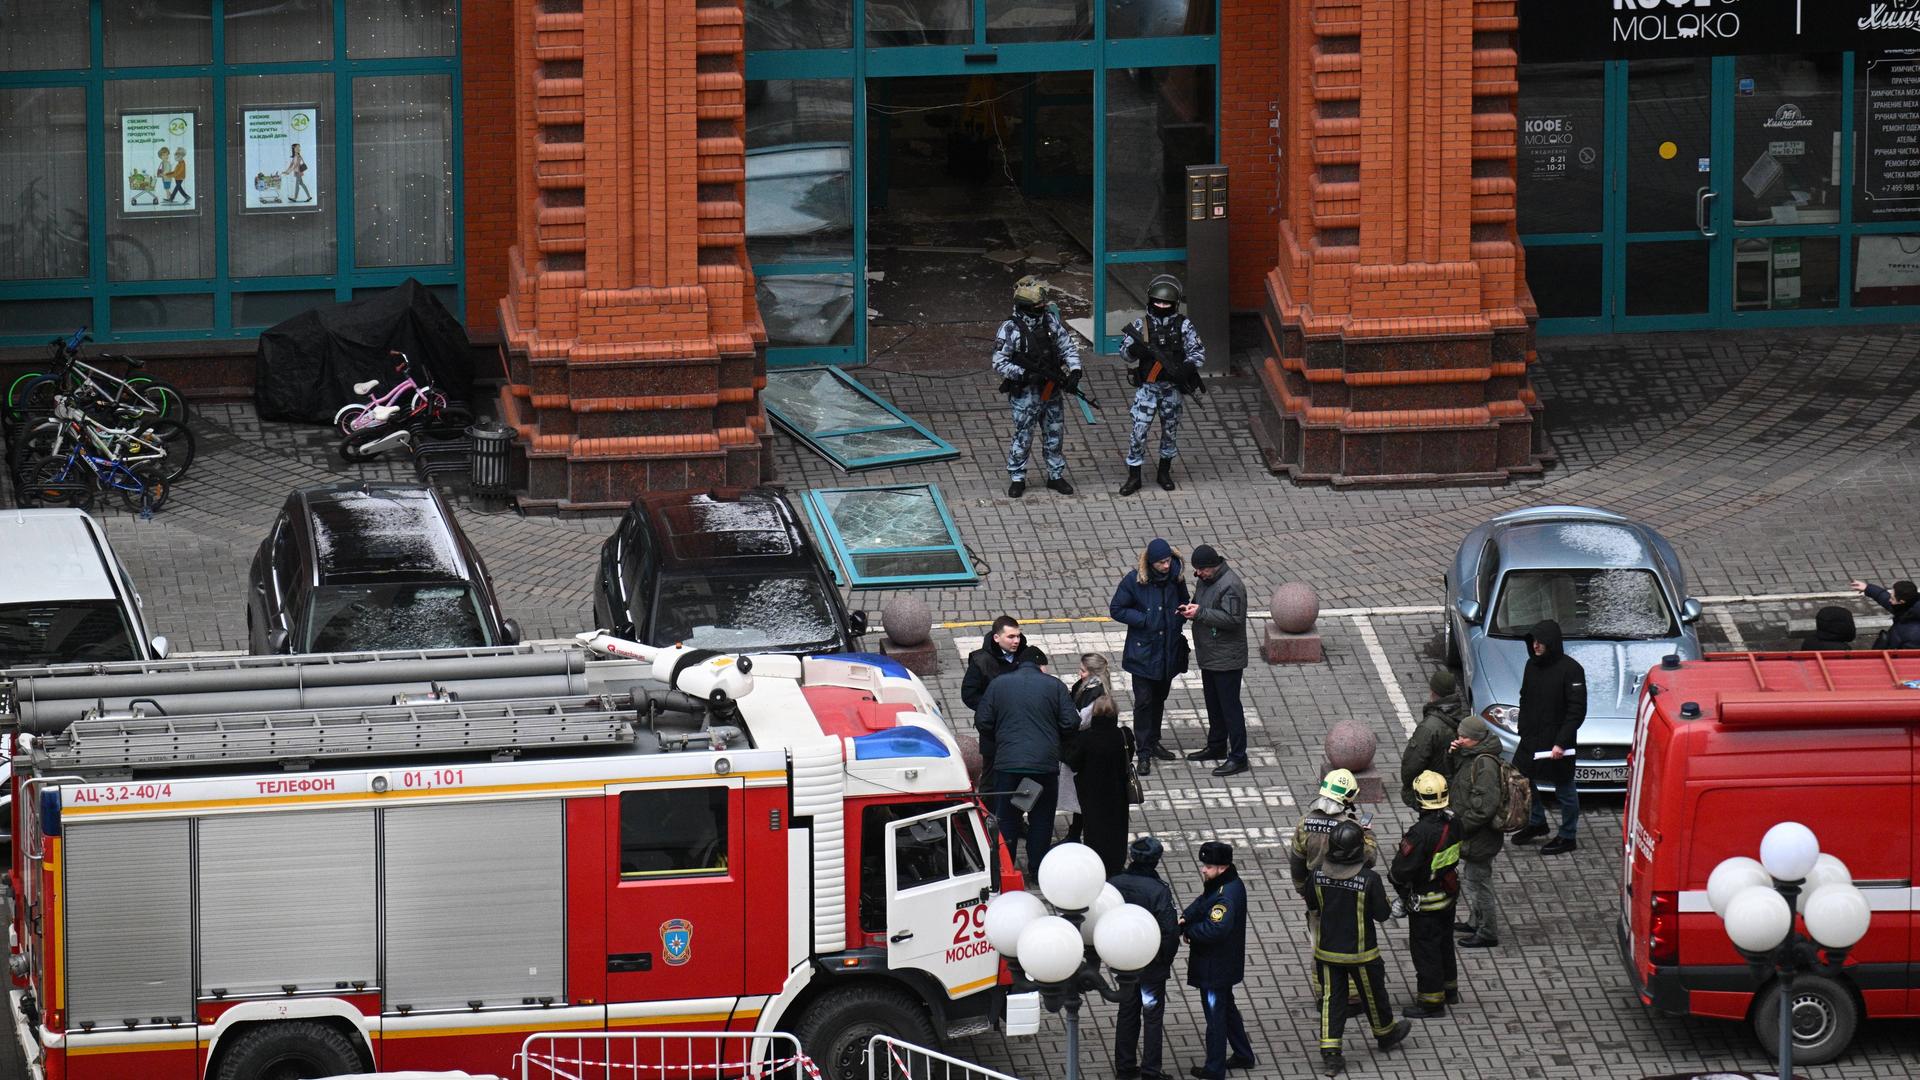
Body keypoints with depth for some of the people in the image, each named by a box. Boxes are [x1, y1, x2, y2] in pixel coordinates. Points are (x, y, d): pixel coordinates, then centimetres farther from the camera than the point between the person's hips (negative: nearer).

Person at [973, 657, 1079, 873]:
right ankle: (1038, 869, 14)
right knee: (1041, 817, 12)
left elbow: (982, 722, 4)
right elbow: (1071, 723, -2)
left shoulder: (998, 684, 5)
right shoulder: (1055, 686, 2)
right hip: (1045, 763, -1)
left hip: (1007, 763, 1)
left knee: (1006, 817, 10)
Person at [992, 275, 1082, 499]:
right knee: (1022, 436, 2)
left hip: (1052, 389, 5)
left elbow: (1068, 347, 5)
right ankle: (1017, 479, 16)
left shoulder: (1050, 320, -1)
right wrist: (1025, 374, -24)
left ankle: (1056, 476, 27)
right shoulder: (1010, 329, -16)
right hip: (1025, 393, -5)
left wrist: (1074, 372, -11)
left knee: (1055, 434, 13)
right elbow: (999, 364, -15)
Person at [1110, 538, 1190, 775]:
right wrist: (1144, 620, -18)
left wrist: (1180, 618, -6)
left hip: (1168, 653, 4)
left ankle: (1153, 742, 33)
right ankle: (1144, 753, 0)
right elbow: (1116, 610, -9)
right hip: (1143, 652, -4)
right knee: (1144, 702, -5)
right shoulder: (1134, 580, -15)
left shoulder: (1175, 577, -3)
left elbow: (1183, 604, 15)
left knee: (1160, 699, 17)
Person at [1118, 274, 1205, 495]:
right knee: (1138, 431, -5)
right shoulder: (1142, 324, -1)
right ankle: (1134, 477, 4)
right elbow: (1126, 351, -3)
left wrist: (1186, 368, -27)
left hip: (1172, 388, 0)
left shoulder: (1183, 325, -4)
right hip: (1146, 387, 0)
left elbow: (1199, 352, -8)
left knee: (1170, 431, 12)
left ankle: (1164, 472, 29)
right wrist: (1134, 350, -27)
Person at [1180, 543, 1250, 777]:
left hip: (1227, 659, -10)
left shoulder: (1230, 586, -22)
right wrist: (1191, 610, -2)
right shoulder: (1205, 580, 8)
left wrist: (1200, 613, -28)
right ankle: (1216, 747, 36)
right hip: (1209, 657, 10)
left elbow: (1232, 618, -27)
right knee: (1213, 703, 21)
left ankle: (1238, 758, 0)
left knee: (1229, 706, -5)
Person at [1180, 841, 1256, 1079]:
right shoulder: (1220, 884, 2)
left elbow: (1215, 929, -37)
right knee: (1226, 1008, 24)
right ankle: (1243, 1055, 38)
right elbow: (1200, 905, 10)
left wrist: (1188, 931, -21)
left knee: (1215, 1014, 3)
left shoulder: (1226, 895, -29)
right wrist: (1185, 918, -9)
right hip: (1222, 964, 10)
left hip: (1215, 968, -10)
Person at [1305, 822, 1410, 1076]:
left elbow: (1312, 906, 5)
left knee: (1331, 1000, 9)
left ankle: (1330, 1055, 5)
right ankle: (1386, 1033, 44)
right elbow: (1383, 914, -14)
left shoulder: (1319, 875, -12)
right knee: (1373, 995, 20)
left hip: (1327, 949, 3)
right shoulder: (1369, 879, -24)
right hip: (1360, 954, -3)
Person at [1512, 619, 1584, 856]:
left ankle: (1568, 837, 18)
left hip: (1557, 741, -7)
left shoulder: (1570, 670, -18)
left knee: (1564, 789, 5)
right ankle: (1536, 823, 36)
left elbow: (1577, 711, -18)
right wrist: (1523, 731, 10)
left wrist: (1561, 743, -21)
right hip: (1531, 739, 7)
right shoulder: (1533, 665, 4)